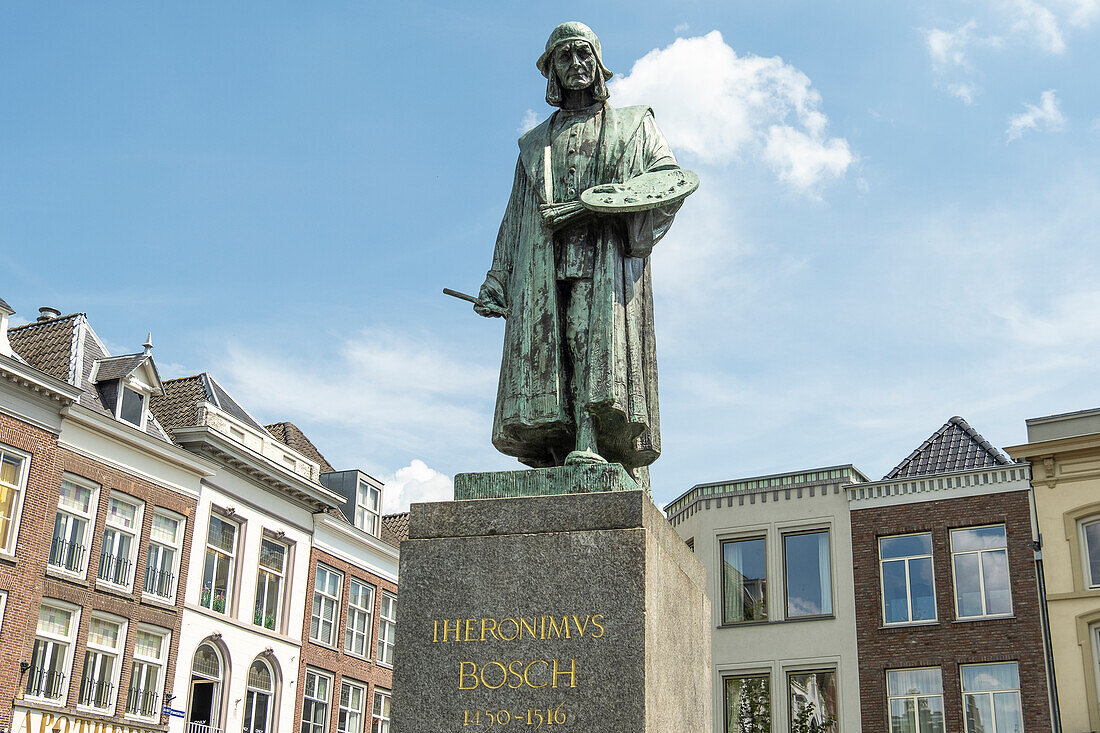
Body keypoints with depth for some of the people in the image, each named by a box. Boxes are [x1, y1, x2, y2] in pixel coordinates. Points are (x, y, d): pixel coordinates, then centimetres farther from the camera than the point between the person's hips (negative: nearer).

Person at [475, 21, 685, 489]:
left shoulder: (632, 125, 24)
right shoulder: (536, 143, 33)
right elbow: (514, 217, 27)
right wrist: (496, 279, 11)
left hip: (607, 257, -3)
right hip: (543, 264, 3)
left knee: (599, 338, -25)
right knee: (545, 355, -15)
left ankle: (589, 445, -36)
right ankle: (564, 458, -23)